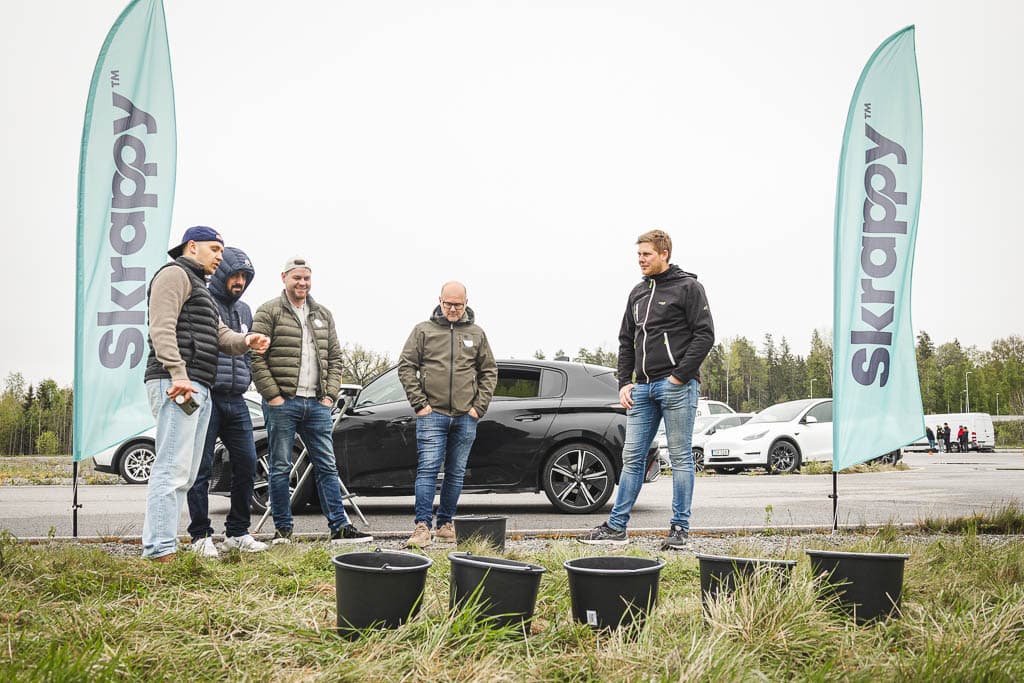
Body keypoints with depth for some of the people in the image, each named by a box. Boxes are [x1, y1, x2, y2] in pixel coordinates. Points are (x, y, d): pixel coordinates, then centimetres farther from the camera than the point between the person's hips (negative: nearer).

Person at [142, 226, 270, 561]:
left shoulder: (200, 288, 31)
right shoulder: (175, 274, 0)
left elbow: (220, 335, 20)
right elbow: (162, 328, -14)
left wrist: (246, 340, -3)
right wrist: (178, 374, -25)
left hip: (198, 389, 11)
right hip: (177, 385, -11)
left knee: (185, 474, 10)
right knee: (172, 469, -15)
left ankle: (159, 547, 14)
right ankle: (161, 552, -17)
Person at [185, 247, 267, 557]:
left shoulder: (244, 310, 19)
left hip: (236, 402, 7)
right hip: (206, 398, -7)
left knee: (247, 464, 4)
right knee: (201, 468, -2)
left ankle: (237, 532, 16)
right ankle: (201, 536, 7)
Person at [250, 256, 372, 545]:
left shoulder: (323, 315, 16)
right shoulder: (269, 312, -1)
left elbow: (335, 358, 16)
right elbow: (257, 358, -7)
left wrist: (330, 395, 5)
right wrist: (272, 395, -12)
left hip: (317, 404, 5)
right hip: (282, 403, -5)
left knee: (327, 466, 5)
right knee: (280, 467, 2)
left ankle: (340, 526, 7)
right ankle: (282, 529, 11)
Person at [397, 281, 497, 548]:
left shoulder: (476, 334, 11)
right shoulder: (423, 331, 4)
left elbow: (489, 371, 13)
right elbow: (406, 366, 2)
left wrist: (479, 406, 2)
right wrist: (419, 403, -6)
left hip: (466, 417, 3)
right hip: (432, 415, -3)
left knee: (456, 473, 9)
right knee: (428, 470, -9)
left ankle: (446, 523, 19)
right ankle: (422, 526, -8)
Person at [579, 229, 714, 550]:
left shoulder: (687, 287, -3)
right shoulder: (637, 293, 17)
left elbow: (704, 334, -9)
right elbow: (626, 341, 20)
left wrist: (679, 376, -14)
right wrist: (624, 382, 9)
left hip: (676, 387, -7)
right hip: (642, 387, 7)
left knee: (681, 458, 0)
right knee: (632, 458, 6)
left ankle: (680, 529, 7)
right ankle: (616, 528, 10)